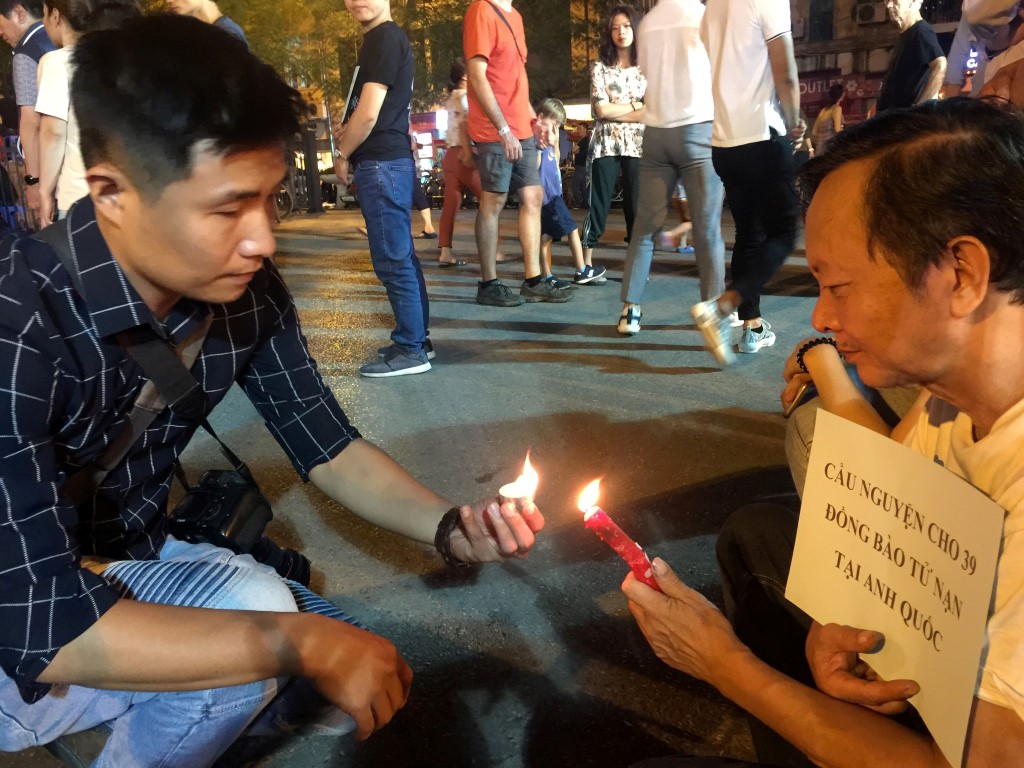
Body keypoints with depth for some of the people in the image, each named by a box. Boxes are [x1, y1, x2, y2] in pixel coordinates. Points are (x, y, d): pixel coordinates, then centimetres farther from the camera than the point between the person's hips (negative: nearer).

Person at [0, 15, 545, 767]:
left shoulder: (244, 291, -14)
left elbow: (326, 444, -3)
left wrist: (451, 526, -19)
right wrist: (299, 642, -31)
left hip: (133, 566, 6)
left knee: (369, 668, 3)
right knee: (250, 611, -29)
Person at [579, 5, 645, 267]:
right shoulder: (600, 67, 6)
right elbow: (601, 110, -5)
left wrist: (615, 109, -8)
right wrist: (635, 105, -2)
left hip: (638, 146, 1)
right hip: (606, 145, -1)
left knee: (636, 207, 2)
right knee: (598, 206, -2)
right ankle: (586, 266, 2)